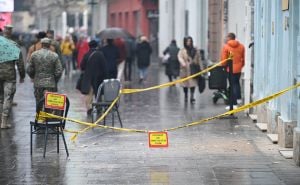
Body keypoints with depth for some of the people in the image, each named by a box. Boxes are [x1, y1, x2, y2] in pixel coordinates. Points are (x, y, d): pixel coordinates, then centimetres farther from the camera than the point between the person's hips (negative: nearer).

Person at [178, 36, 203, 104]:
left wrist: (201, 68, 8)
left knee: (193, 83, -7)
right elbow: (180, 57, -15)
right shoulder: (182, 51, 1)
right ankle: (186, 96, 21)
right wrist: (183, 63, -35)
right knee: (185, 84, 5)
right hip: (185, 70, -1)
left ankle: (192, 97, -7)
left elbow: (199, 60, 13)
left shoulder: (195, 51, 11)